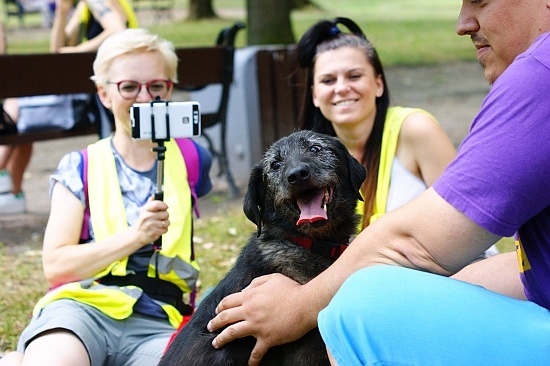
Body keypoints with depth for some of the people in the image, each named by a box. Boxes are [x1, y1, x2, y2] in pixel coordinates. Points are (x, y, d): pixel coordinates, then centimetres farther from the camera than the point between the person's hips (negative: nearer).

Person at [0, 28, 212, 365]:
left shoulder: (191, 159, 14)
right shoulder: (80, 167, 9)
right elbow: (55, 265, -1)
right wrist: (134, 237, -10)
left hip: (158, 323, 3)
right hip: (82, 305, -3)